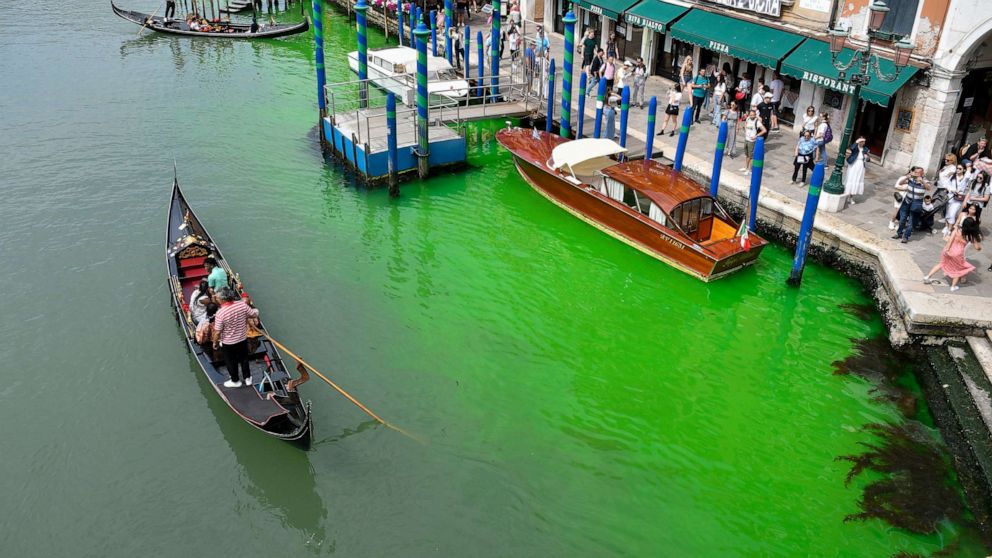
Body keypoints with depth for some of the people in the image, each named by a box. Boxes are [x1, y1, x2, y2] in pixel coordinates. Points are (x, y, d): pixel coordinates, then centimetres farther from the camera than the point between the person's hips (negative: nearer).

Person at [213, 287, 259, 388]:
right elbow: (254, 314, -4)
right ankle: (247, 378, 41)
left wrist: (215, 342, -2)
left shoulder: (220, 313, -29)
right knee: (244, 358, 26)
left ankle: (235, 381, 39)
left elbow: (218, 332, -20)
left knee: (231, 362, 21)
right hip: (243, 339, 4)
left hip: (228, 343, -3)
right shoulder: (242, 304, -20)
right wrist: (256, 311, 18)